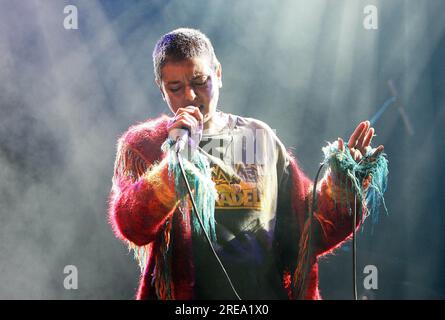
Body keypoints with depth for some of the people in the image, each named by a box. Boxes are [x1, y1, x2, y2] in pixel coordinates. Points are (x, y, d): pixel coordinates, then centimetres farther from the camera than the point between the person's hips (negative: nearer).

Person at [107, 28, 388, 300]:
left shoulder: (260, 139, 12)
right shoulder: (143, 144, 6)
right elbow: (132, 227, -10)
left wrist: (343, 186, 0)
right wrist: (176, 158, -17)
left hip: (267, 291, 3)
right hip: (185, 294, -3)